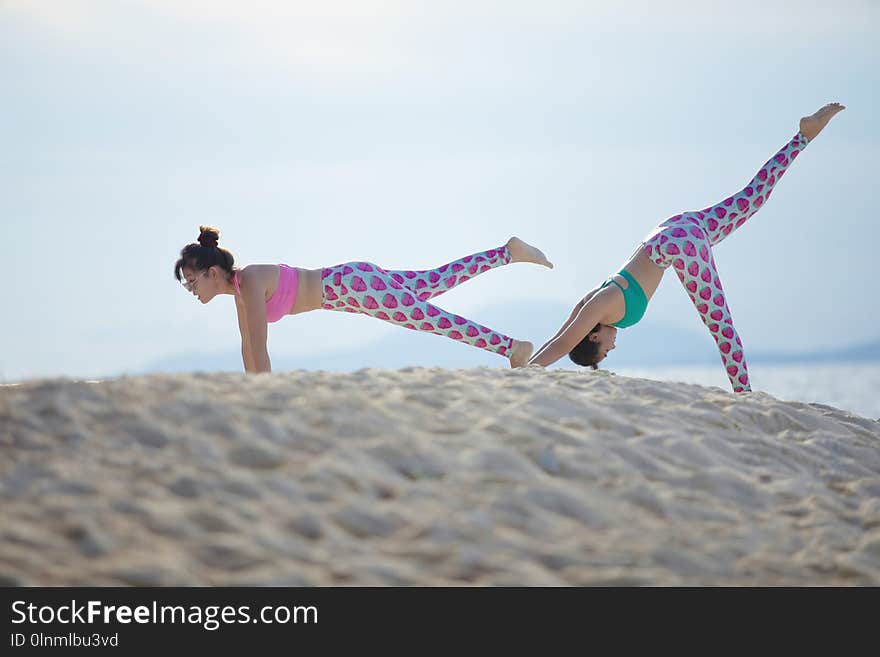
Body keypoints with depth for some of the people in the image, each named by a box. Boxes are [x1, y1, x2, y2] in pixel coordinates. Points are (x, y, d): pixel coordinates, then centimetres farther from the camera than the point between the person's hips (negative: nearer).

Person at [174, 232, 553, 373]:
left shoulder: (250, 282, -23)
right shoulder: (239, 286, 4)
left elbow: (259, 349, -26)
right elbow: (247, 346, 11)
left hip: (352, 286, -8)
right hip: (344, 284, 8)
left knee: (433, 319, -1)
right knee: (437, 282, 19)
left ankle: (514, 347, 8)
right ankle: (509, 252, 30)